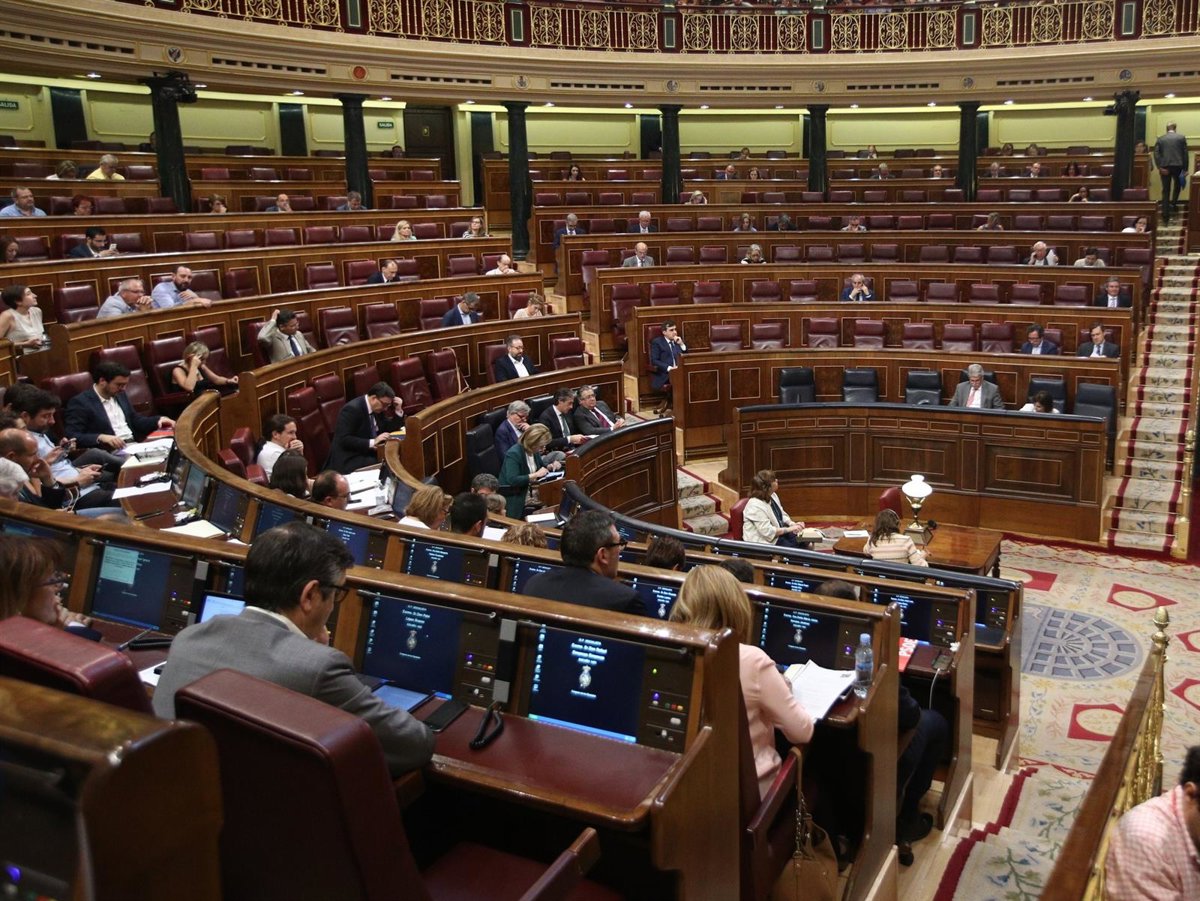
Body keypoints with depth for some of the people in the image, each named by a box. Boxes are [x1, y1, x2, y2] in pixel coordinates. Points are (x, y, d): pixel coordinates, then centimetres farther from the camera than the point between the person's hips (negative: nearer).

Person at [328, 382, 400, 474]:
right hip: (349, 460, -8)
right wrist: (372, 442, -29)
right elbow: (344, 440, -25)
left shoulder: (376, 408, 7)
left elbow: (389, 429, 15)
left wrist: (398, 410, 1)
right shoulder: (353, 409, -18)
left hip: (368, 454, 8)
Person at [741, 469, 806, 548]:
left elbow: (782, 515, 15)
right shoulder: (755, 506, -26)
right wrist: (789, 529, -24)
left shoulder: (772, 495, 2)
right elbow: (767, 531, -28)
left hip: (779, 532, 9)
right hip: (765, 541, -9)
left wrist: (792, 524, -5)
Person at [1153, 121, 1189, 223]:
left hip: (1164, 167, 1)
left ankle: (1165, 215, -1)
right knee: (1177, 185, 24)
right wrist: (1185, 168, 4)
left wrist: (1160, 167, -7)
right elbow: (1185, 154, 2)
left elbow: (1156, 153, -4)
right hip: (1177, 165, -1)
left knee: (1166, 191, 4)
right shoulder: (1181, 137, 7)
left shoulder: (1160, 138, 9)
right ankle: (1173, 203, 6)